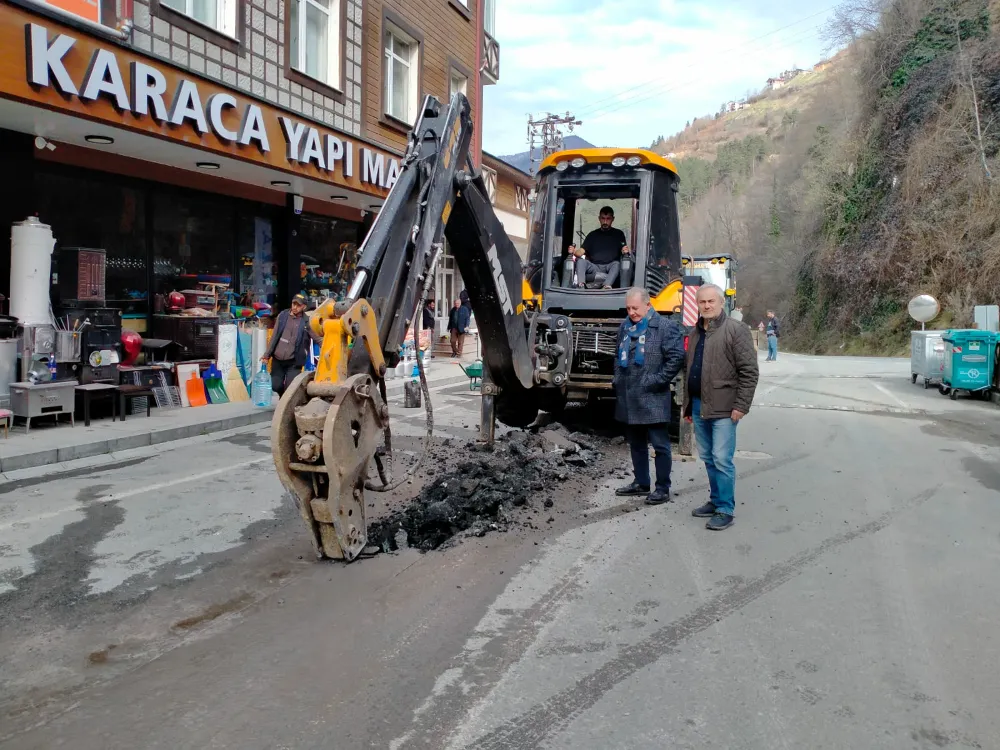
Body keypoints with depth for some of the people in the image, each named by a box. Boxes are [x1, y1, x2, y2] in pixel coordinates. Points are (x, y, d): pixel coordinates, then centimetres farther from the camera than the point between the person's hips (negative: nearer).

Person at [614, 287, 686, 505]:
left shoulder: (666, 326, -8)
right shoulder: (625, 327, 13)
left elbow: (676, 357, -13)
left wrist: (657, 381, -14)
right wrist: (618, 379, 12)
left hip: (652, 399, -7)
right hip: (628, 398, 7)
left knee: (660, 444, 0)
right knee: (636, 444, 17)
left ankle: (663, 489, 9)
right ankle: (641, 483, 29)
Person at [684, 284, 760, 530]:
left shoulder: (735, 330, -8)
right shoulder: (695, 333, 15)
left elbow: (749, 371, -12)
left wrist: (741, 405, -16)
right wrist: (688, 404, 19)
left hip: (723, 408, -7)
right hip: (699, 406, 7)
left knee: (722, 460, -6)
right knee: (708, 458, 15)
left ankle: (726, 510, 2)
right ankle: (715, 500, 27)